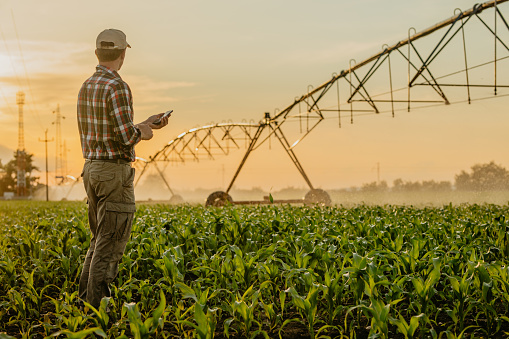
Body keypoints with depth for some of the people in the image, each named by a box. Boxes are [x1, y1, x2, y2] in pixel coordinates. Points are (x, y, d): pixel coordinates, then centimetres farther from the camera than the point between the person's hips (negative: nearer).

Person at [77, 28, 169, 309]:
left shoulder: (86, 87, 13)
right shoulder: (117, 87, -16)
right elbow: (126, 137, -22)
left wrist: (144, 125, 21)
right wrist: (142, 133, 0)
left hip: (91, 169, 9)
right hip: (115, 172, -9)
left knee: (100, 241, 17)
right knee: (110, 246, -4)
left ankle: (85, 301, 20)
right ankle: (97, 309, -1)